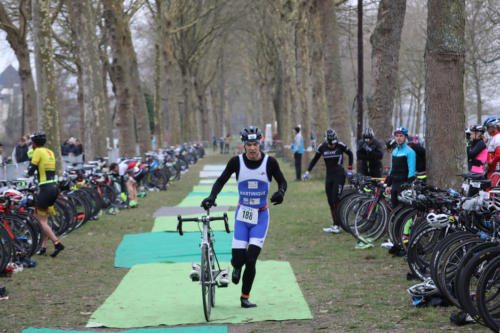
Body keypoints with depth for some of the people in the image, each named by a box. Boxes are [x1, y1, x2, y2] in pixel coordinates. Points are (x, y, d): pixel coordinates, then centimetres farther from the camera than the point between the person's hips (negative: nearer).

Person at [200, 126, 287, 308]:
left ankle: (245, 298, 6)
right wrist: (212, 196, -16)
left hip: (261, 216, -1)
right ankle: (236, 266, 32)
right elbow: (221, 180, 1)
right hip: (242, 214, 1)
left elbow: (282, 181, 3)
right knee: (238, 258, -7)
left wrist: (280, 192, -19)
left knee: (251, 260, -11)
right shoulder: (237, 162, -8)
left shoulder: (270, 162, -8)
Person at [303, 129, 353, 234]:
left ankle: (337, 225, -9)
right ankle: (334, 225, 10)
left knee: (336, 200, -12)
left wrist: (349, 169, 2)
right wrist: (307, 171, 5)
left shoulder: (340, 145, -9)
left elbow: (350, 154, 7)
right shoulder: (322, 147, 0)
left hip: (339, 175, -5)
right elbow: (315, 159, 13)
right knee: (330, 202, 4)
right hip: (329, 176, 5)